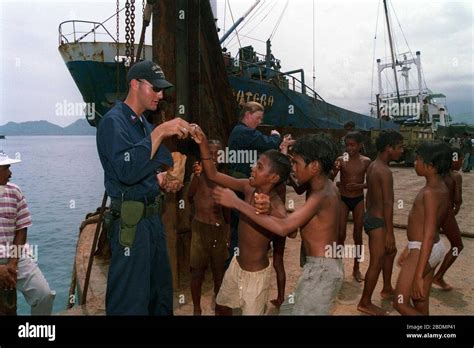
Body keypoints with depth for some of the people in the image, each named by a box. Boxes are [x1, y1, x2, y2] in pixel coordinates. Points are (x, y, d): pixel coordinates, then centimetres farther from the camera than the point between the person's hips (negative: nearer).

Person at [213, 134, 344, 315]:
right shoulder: (326, 186, 4)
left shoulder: (321, 196, -26)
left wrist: (237, 203, -34)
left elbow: (283, 227, -36)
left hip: (321, 269, -10)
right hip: (325, 266, 10)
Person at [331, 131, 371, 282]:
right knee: (340, 234, -3)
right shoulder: (340, 160, -6)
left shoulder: (366, 161, -3)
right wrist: (334, 170, -30)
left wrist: (360, 186, -19)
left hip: (359, 200, 1)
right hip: (343, 199, -1)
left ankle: (356, 268, 23)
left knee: (358, 235, 9)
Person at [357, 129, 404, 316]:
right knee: (376, 263, 0)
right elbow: (388, 204, -22)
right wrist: (389, 232, -19)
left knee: (390, 251, 26)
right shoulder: (385, 171, -21)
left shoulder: (372, 166, 8)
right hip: (378, 221, -10)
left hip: (371, 217, 10)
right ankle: (365, 303, 13)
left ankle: (387, 289, 41)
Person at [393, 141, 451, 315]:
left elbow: (429, 236, -27)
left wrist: (418, 276, -26)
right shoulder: (443, 188, 5)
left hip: (422, 252, -9)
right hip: (436, 249, 9)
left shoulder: (430, 193, -24)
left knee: (400, 304, 2)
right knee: (420, 303, 18)